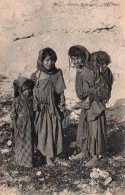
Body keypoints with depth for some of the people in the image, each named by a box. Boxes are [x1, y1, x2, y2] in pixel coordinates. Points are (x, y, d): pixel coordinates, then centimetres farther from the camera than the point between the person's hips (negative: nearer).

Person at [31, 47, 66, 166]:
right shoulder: (37, 75, -7)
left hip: (54, 108, 1)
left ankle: (53, 152, 29)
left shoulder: (57, 74, -4)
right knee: (44, 132, 7)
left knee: (55, 130, 8)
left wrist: (62, 108, 1)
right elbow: (34, 93, -1)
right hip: (41, 108, -1)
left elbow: (61, 92, 1)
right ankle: (48, 156, 21)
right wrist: (35, 107, -3)